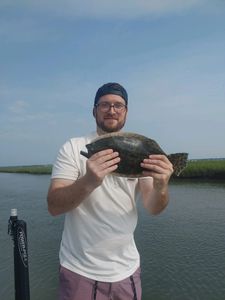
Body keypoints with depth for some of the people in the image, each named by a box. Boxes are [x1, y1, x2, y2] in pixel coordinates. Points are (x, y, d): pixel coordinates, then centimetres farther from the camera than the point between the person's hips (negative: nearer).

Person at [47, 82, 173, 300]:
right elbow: (53, 206, -18)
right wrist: (89, 182, -36)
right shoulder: (73, 148, -10)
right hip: (80, 270, -3)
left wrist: (161, 187, -31)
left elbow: (153, 208, -9)